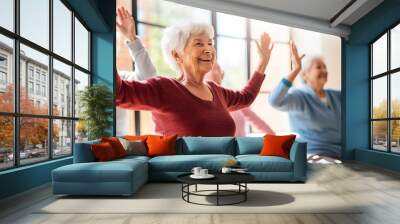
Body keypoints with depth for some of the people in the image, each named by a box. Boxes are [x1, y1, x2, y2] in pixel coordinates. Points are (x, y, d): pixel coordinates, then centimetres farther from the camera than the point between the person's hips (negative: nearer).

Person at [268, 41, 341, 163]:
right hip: (315, 157, -6)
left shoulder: (336, 96, 13)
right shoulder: (299, 96, -9)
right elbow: (275, 101, -29)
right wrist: (295, 70, -30)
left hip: (340, 156, 7)